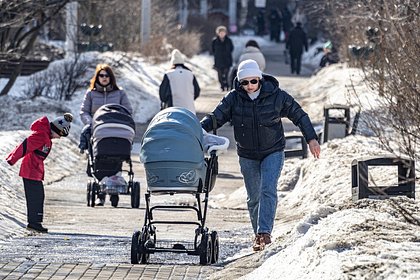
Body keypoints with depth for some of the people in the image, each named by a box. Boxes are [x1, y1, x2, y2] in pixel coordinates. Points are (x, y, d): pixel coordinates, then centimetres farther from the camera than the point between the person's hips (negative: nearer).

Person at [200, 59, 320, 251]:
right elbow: (215, 118, -11)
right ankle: (259, 235, 24)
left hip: (273, 152, -2)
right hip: (248, 156, 2)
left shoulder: (276, 96, -11)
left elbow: (299, 116, 0)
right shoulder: (234, 99, -9)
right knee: (253, 197, 9)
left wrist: (311, 139, -2)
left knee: (268, 189, -20)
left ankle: (265, 232, -25)